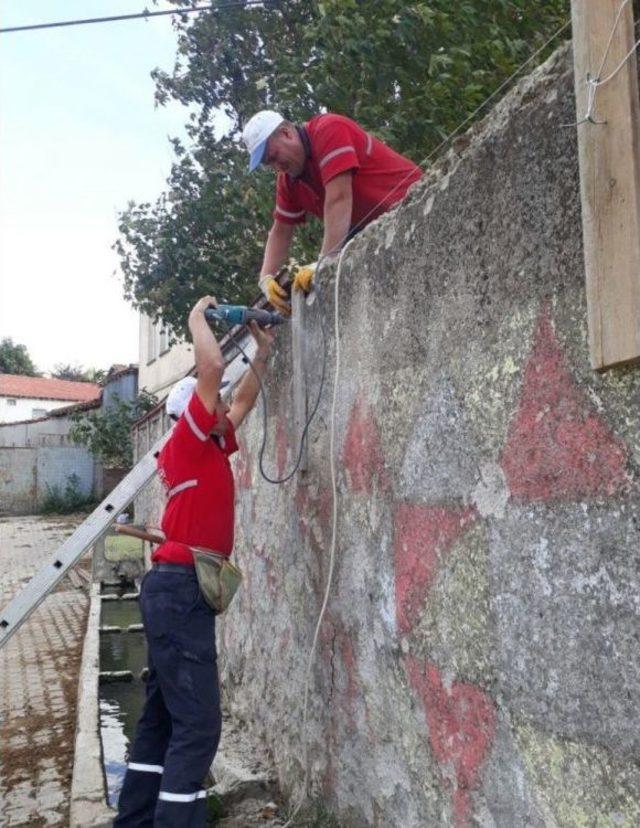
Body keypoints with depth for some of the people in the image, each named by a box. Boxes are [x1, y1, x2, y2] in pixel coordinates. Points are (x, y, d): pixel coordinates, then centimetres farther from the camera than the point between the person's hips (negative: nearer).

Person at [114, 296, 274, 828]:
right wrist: (198, 317, -2)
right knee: (197, 724, -10)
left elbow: (243, 400, 27)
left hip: (178, 590, 10)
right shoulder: (187, 442, -8)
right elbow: (212, 368, -18)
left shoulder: (209, 448, 15)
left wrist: (265, 351, 26)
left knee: (164, 718, 14)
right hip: (180, 589, -10)